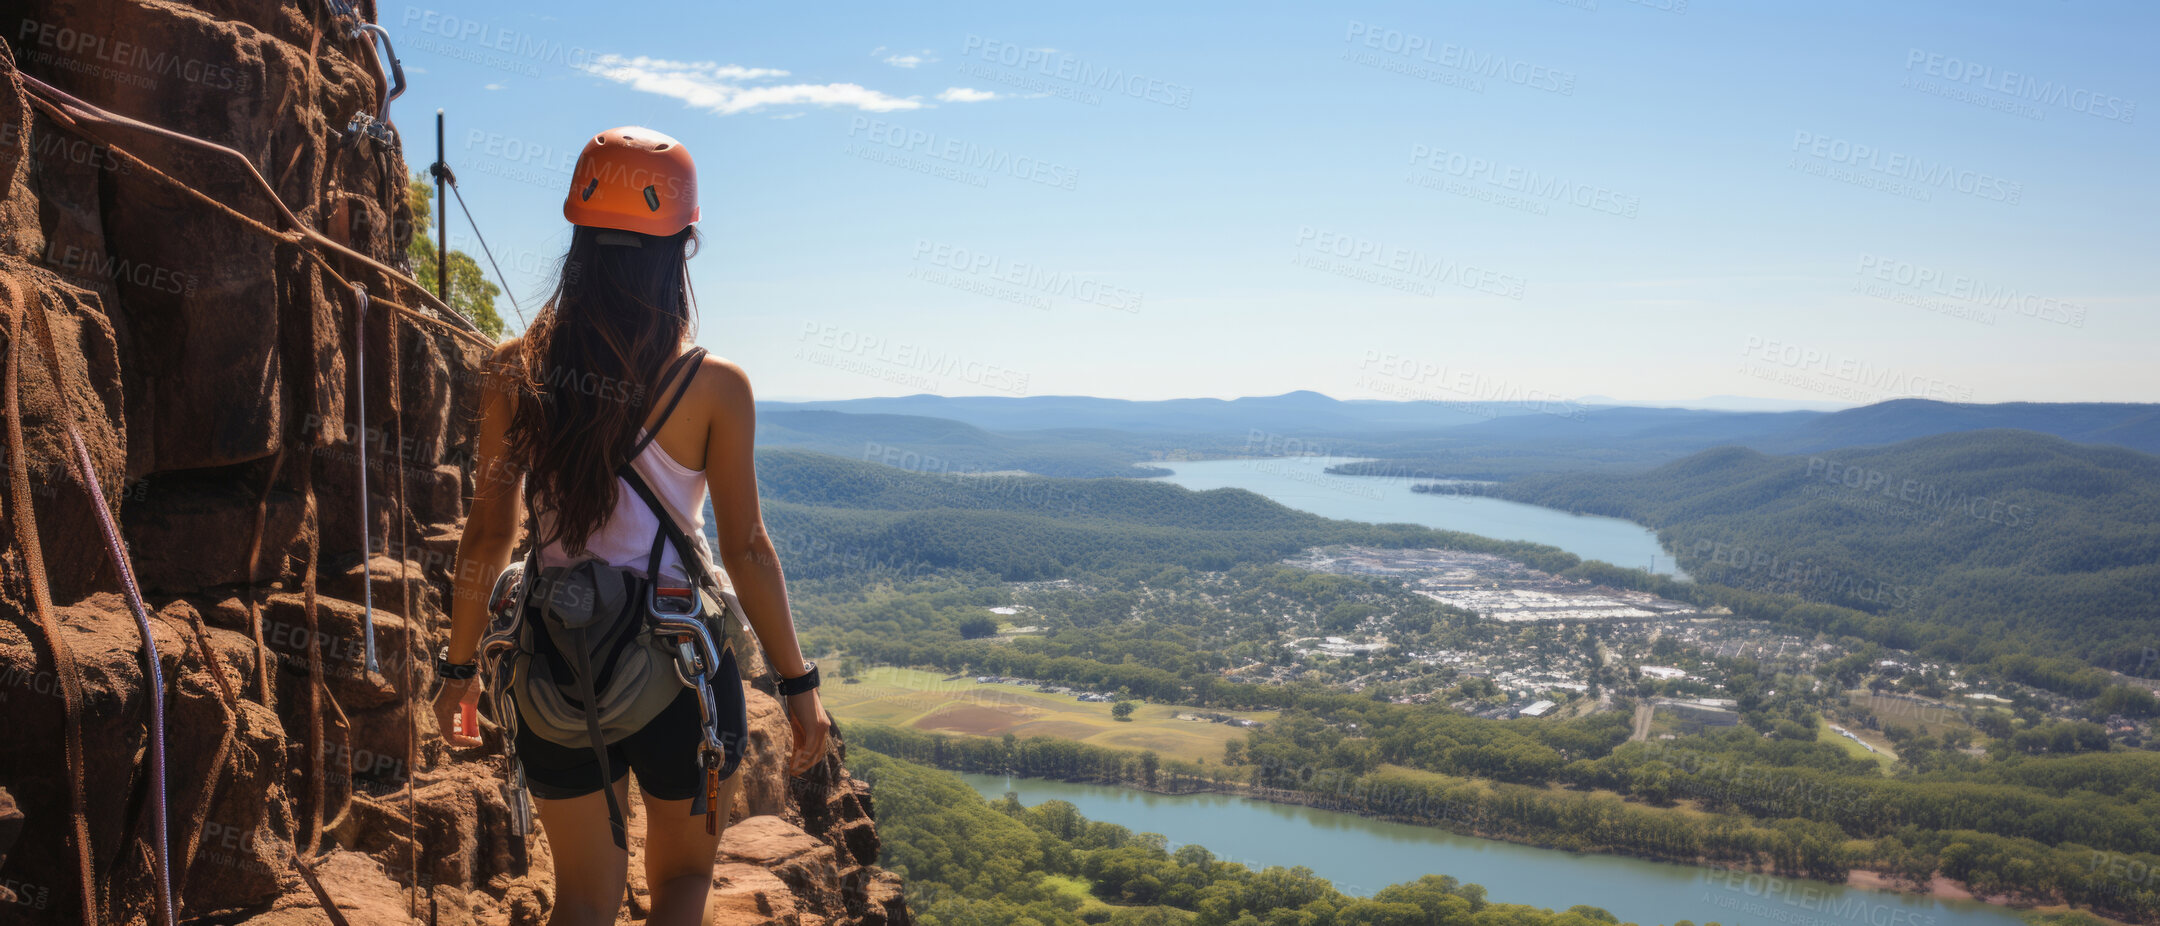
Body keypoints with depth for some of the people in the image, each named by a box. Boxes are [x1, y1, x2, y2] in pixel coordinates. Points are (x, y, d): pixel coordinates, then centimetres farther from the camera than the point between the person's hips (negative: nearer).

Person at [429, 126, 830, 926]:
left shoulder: (515, 372, -4)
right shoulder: (714, 386, -11)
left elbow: (488, 535, -1)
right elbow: (745, 550, -9)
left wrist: (460, 665, 12)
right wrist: (797, 683, 1)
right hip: (680, 658, -2)